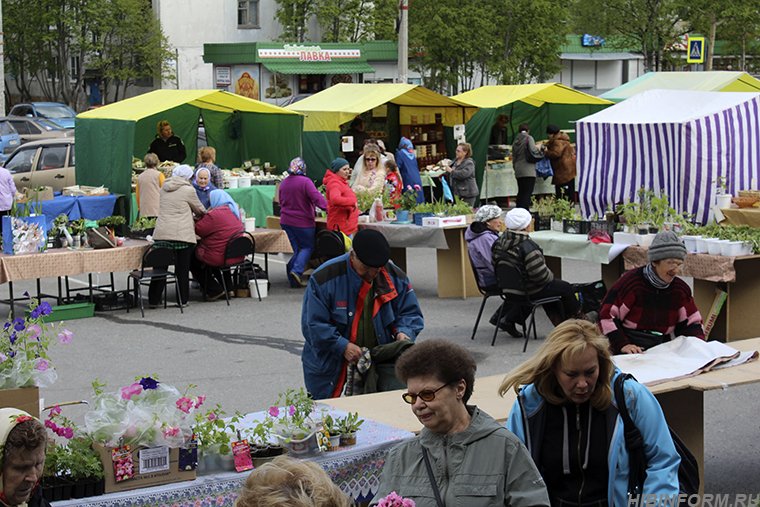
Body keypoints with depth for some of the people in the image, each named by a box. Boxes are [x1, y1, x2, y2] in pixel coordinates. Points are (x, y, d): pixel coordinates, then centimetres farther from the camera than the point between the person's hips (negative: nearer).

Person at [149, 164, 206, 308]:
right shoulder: (188, 190, -2)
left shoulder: (164, 189, 15)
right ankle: (182, 300, 9)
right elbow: (200, 210, 8)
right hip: (181, 235, -4)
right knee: (182, 269, 5)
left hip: (161, 234, 4)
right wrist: (205, 213, 32)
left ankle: (153, 300, 9)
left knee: (160, 268, 7)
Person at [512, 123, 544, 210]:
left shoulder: (515, 141, 13)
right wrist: (539, 149, 4)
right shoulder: (529, 138, -5)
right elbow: (533, 151, -17)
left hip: (518, 172, 6)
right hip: (528, 171, -6)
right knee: (527, 193, -7)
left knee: (521, 192, 13)